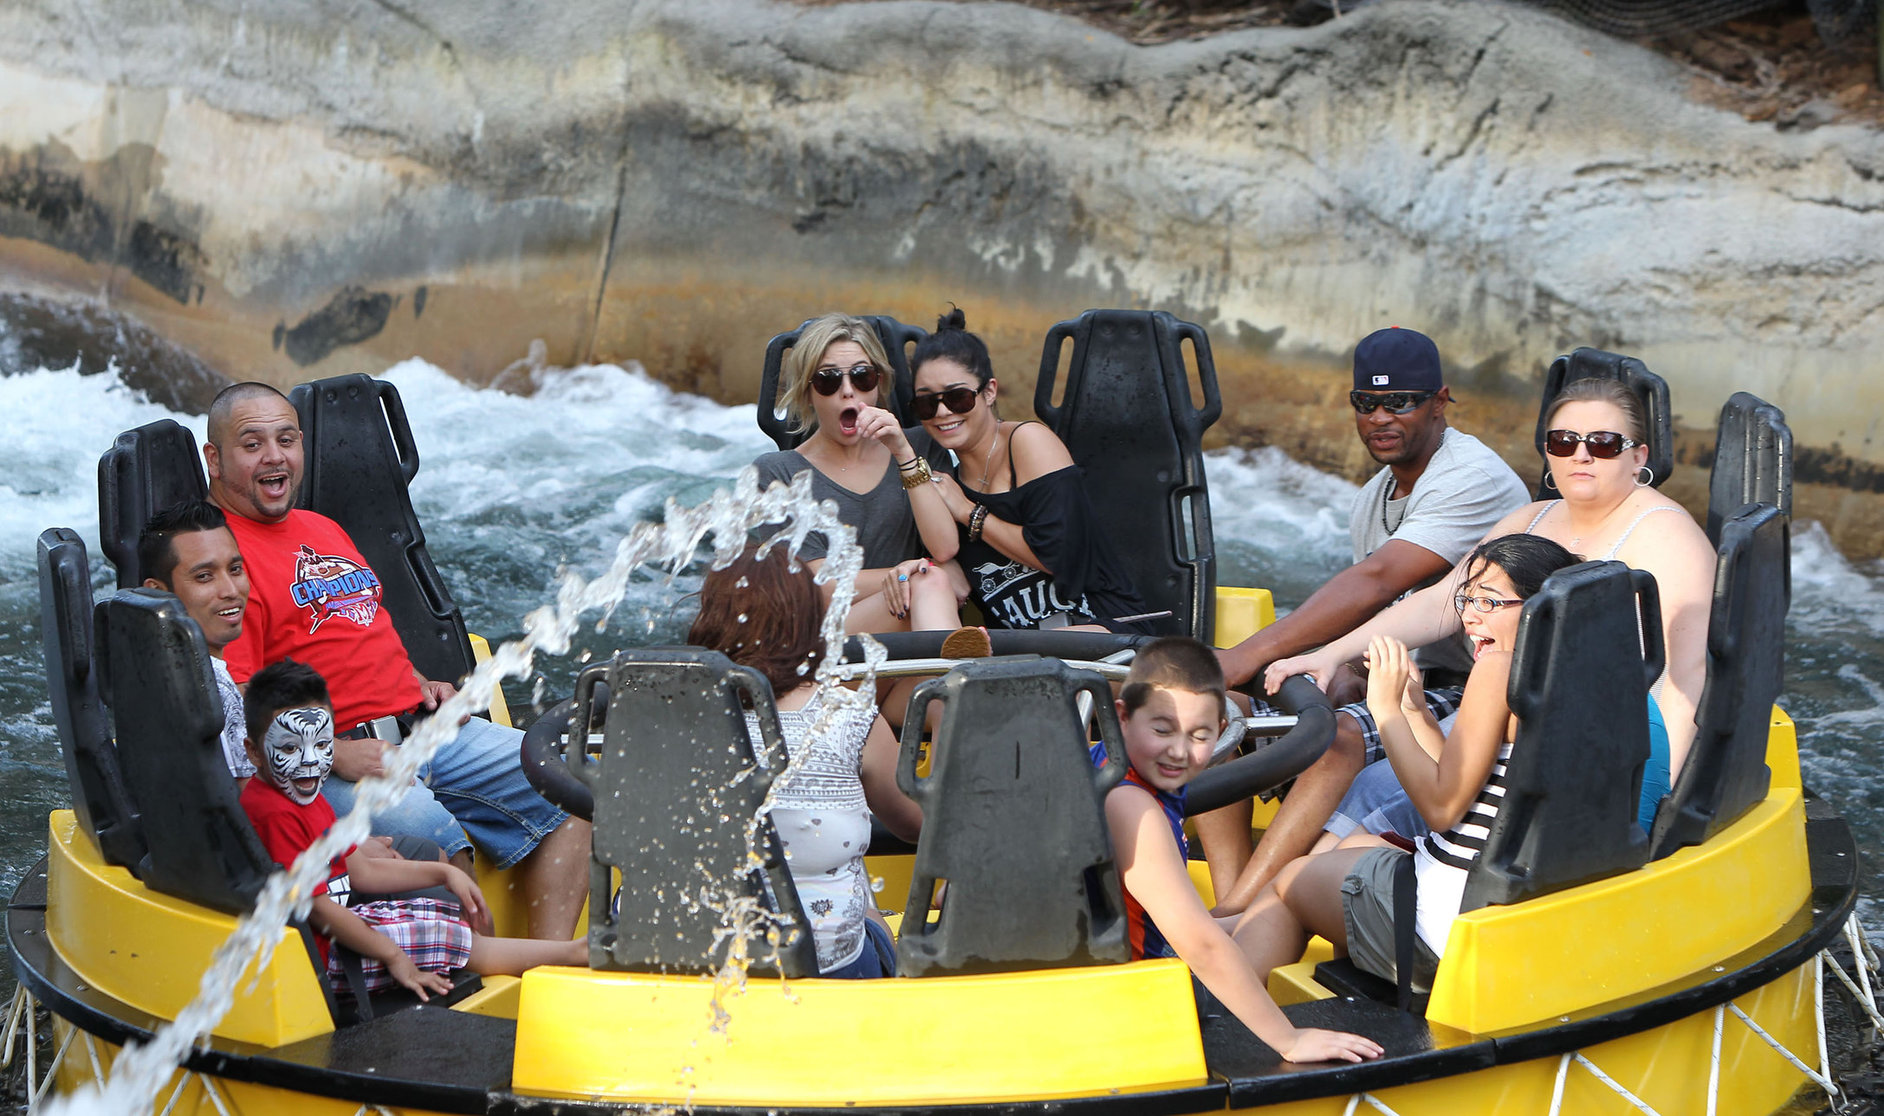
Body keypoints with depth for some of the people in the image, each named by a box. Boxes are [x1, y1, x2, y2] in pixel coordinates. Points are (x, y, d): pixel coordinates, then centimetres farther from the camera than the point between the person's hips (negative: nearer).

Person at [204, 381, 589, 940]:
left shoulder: (324, 530, 23)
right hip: (321, 759, -9)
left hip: (420, 725, 9)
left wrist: (420, 683, 14)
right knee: (427, 832, -36)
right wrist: (336, 756, -23)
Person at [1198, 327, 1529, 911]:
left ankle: (1226, 922, -38)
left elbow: (1375, 583, -26)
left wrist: (1246, 657, -33)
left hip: (1462, 697, -9)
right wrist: (1337, 680, -6)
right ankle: (1236, 904, -22)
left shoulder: (1476, 480, -14)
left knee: (1340, 736, -37)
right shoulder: (1371, 500, 16)